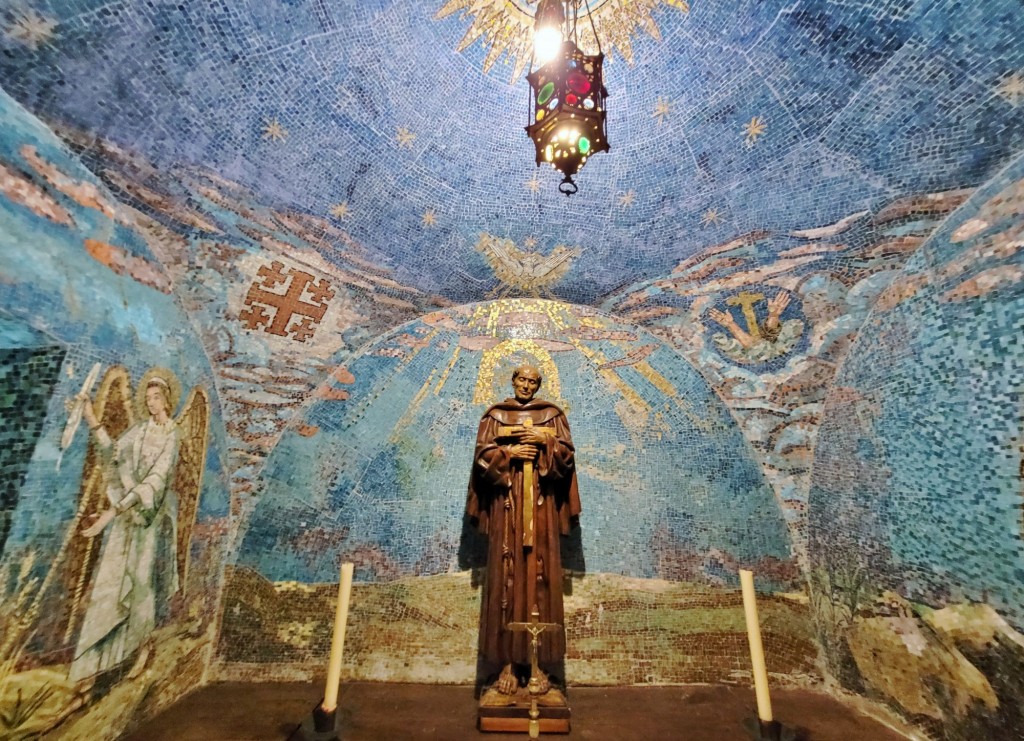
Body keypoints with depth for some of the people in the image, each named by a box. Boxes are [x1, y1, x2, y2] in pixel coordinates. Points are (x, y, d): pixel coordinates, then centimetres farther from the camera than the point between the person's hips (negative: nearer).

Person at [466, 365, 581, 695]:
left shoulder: (552, 415, 11)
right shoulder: (495, 415, 10)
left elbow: (568, 457, 5)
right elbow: (483, 457, 3)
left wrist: (547, 442, -11)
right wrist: (510, 452, -12)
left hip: (541, 502, 1)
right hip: (506, 501, 0)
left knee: (540, 575, 0)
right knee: (507, 575, -1)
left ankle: (538, 661, 10)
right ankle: (509, 662, 7)